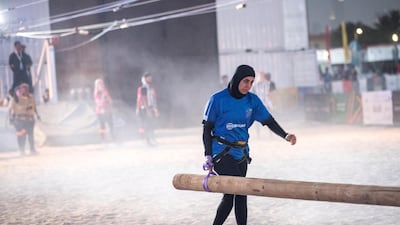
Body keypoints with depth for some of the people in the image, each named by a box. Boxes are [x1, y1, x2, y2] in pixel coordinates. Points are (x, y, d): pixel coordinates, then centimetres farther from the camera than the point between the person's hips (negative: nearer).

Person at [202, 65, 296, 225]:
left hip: (241, 153, 6)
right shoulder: (218, 99, -8)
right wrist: (208, 156, -9)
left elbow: (268, 120, 1)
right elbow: (207, 128, -4)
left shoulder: (252, 100, 5)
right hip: (221, 152, -6)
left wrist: (285, 135, -17)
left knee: (231, 193, 10)